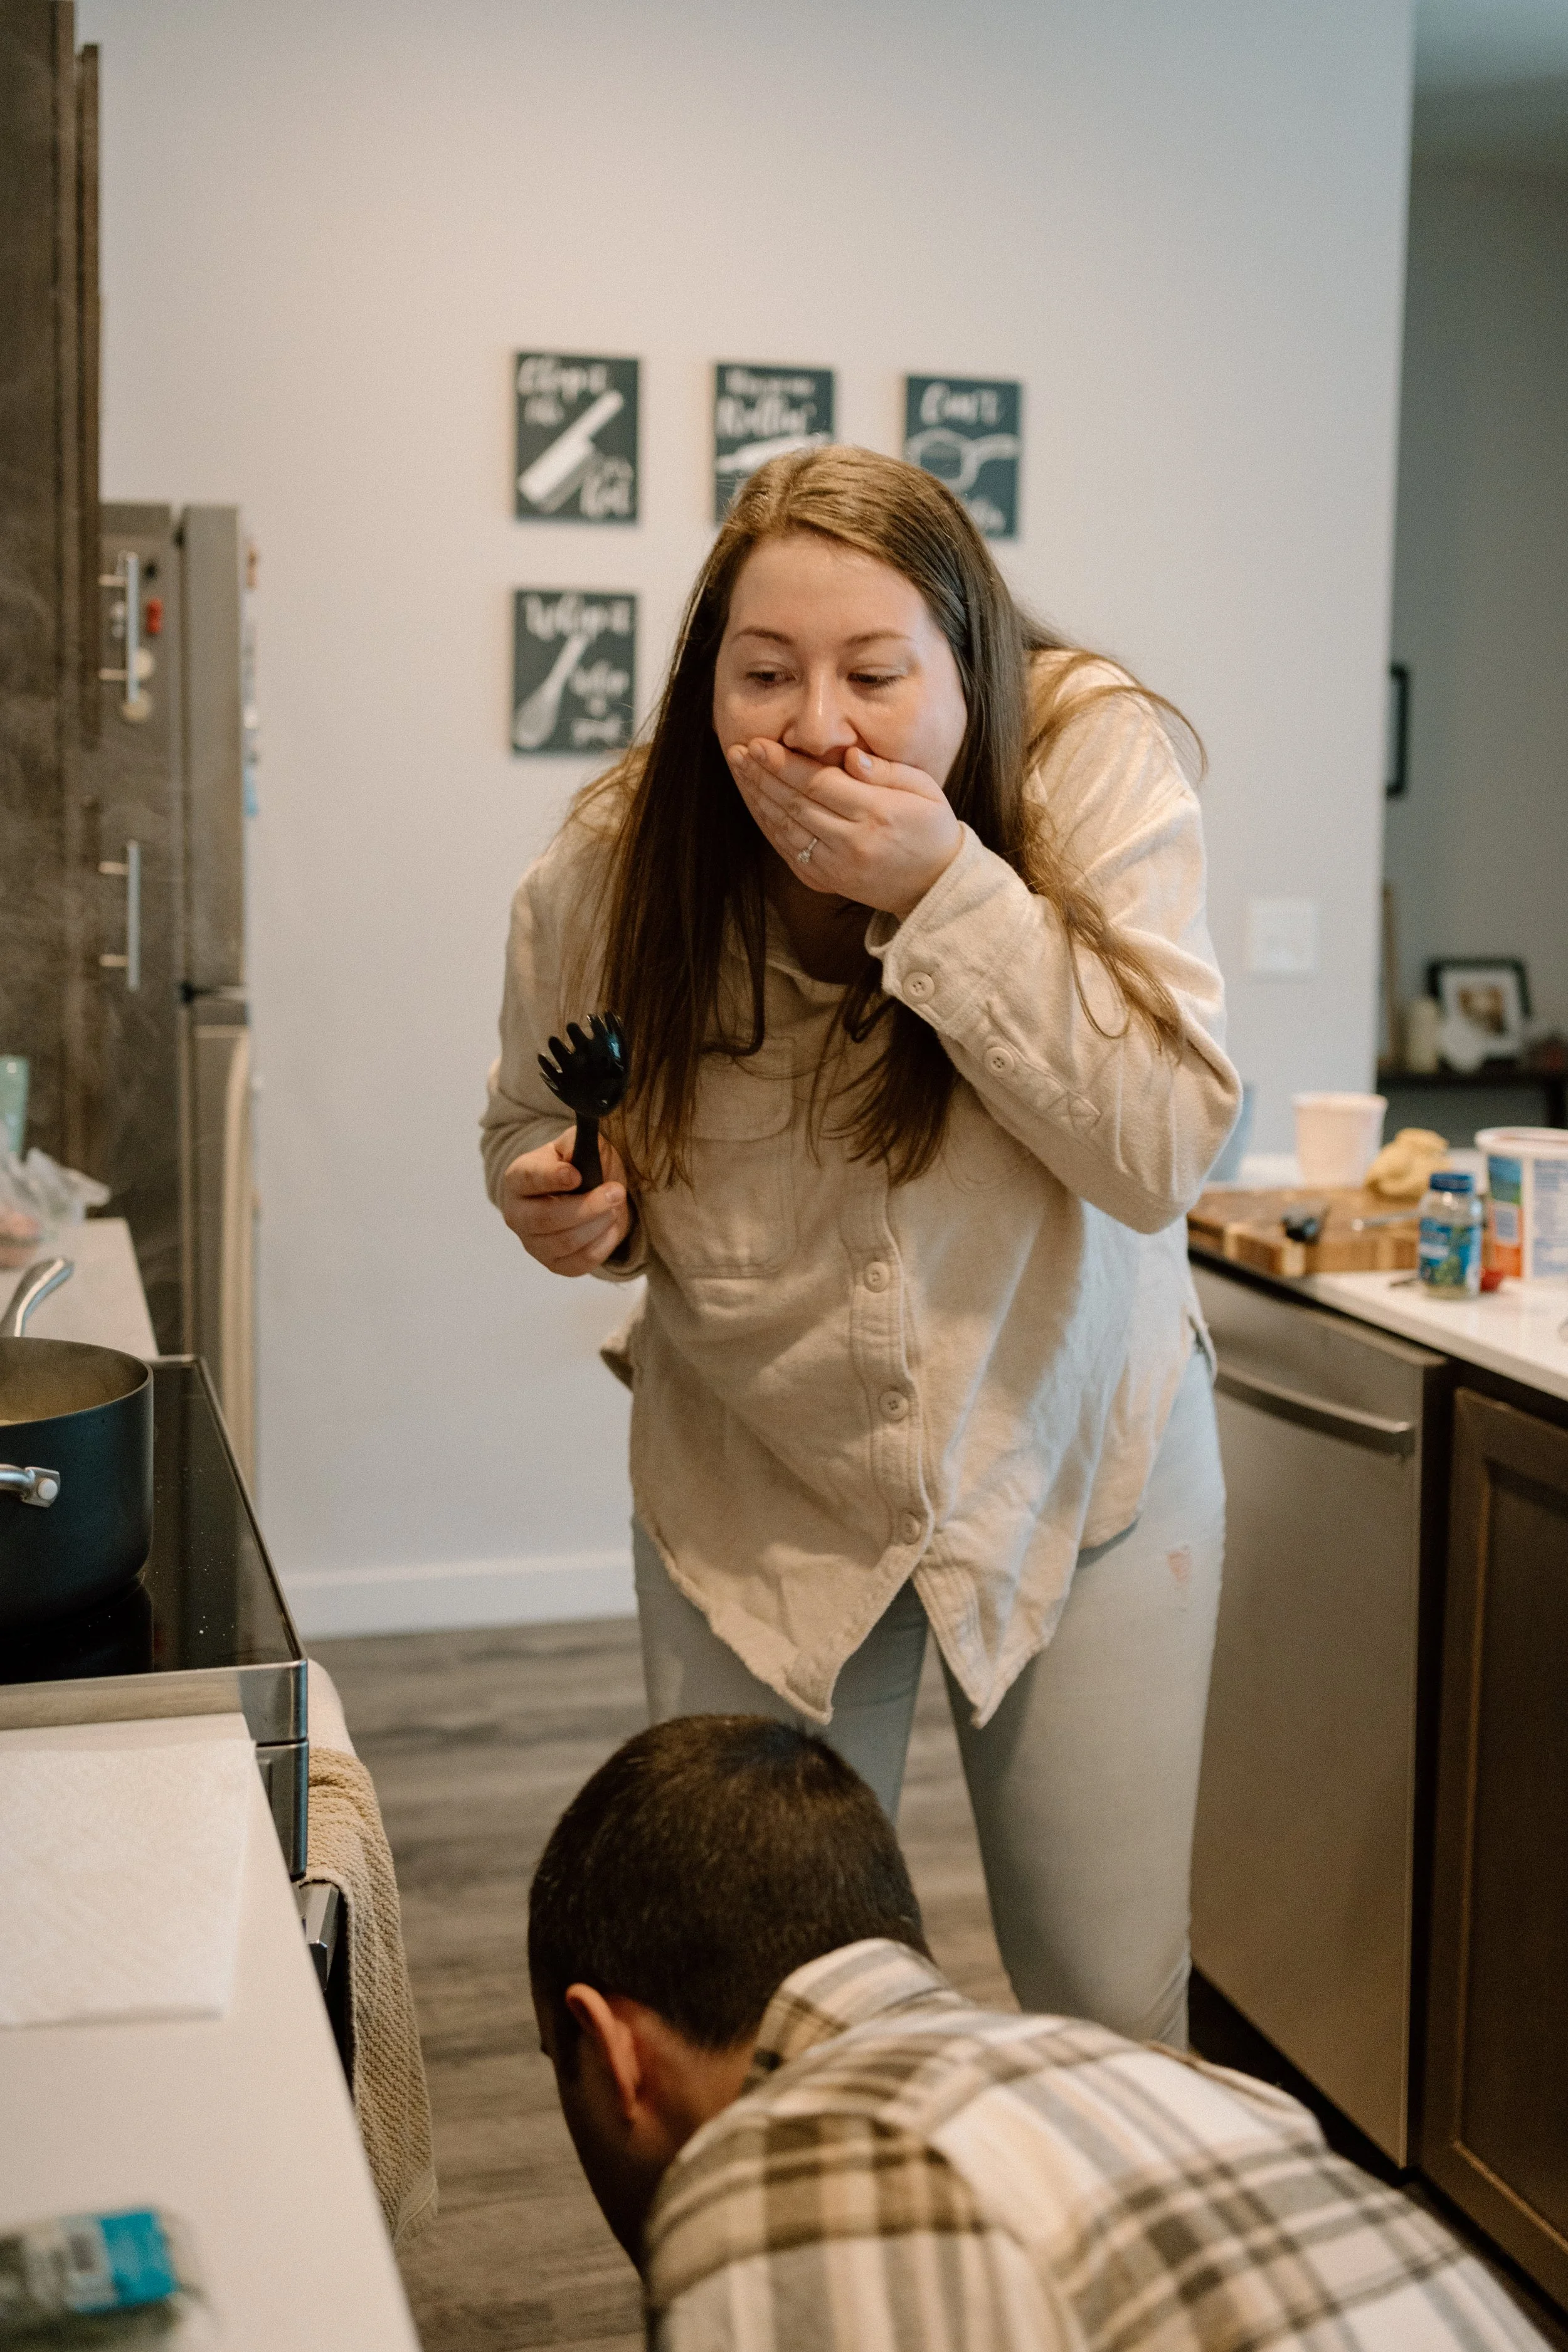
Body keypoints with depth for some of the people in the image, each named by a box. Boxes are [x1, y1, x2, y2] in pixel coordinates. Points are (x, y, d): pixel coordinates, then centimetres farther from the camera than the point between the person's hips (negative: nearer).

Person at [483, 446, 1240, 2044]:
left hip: (1076, 1461, -1)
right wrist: (568, 1207, -17)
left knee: (1113, 2017, 8)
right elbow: (537, 1125, 6)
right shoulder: (605, 873, -14)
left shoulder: (1095, 762, -19)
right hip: (754, 1492, 1)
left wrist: (948, 889, -33)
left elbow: (1158, 1152, -25)